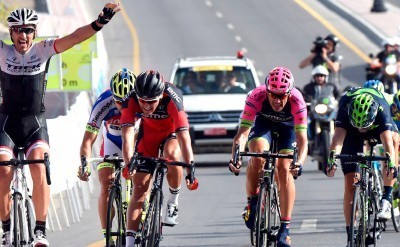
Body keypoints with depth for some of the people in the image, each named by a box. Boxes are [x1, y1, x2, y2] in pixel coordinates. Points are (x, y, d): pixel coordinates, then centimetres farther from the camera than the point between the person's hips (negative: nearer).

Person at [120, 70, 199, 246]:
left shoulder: (172, 99, -37)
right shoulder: (132, 100, -30)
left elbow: (184, 137, -41)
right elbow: (127, 134, -37)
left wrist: (190, 171, -48)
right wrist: (129, 164, -52)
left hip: (172, 132, -2)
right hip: (148, 132, 2)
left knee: (171, 155, -36)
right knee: (140, 187, -8)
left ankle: (173, 202, -11)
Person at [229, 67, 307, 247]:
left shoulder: (296, 100, -37)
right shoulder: (256, 96, -36)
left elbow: (302, 139, -39)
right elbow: (243, 132, -39)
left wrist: (299, 162, -58)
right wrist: (235, 157, -56)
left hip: (288, 126, 0)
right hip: (263, 122, 0)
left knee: (285, 170, -16)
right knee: (258, 157, -29)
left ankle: (284, 230, -11)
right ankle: (252, 204, -6)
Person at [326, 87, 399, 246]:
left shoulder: (381, 108, -40)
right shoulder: (345, 107, -39)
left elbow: (387, 139, -51)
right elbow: (338, 137, -51)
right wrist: (333, 158, -69)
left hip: (377, 127, 0)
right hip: (351, 133, 0)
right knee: (350, 183, -10)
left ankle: (386, 199, -30)